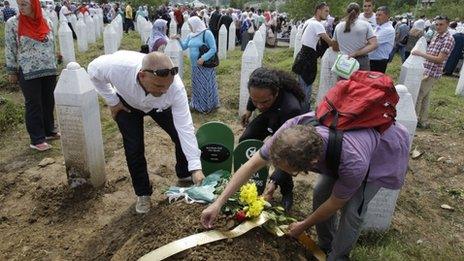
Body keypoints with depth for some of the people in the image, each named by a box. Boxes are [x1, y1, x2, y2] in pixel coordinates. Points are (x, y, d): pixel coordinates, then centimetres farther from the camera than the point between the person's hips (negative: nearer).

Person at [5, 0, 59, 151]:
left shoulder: (45, 22, 7)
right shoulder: (12, 23, -4)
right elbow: (10, 49, -3)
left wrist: (53, 66, 17)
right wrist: (12, 71, -3)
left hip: (49, 71, 4)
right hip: (28, 73, -4)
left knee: (48, 102, 13)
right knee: (33, 105, 1)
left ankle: (49, 130, 29)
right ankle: (37, 139, 8)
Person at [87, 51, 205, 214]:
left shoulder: (176, 87, -41)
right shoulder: (117, 66, -43)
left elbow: (185, 127, -38)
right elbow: (93, 70, -18)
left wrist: (196, 168, -39)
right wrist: (112, 101, -16)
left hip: (159, 106, 1)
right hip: (127, 104, 0)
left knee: (180, 136, -4)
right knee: (133, 147, -8)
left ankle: (184, 174, 27)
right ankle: (143, 194, 16)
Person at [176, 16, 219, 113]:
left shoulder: (207, 33, -11)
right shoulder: (191, 35, 11)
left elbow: (213, 49, -15)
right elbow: (184, 46, 15)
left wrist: (203, 58, -24)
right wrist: (179, 39, -3)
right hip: (195, 65, 7)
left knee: (206, 85, 1)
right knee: (197, 85, 15)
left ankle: (208, 106, 14)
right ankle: (198, 104, 29)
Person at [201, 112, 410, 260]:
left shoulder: (352, 163, -46)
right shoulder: (292, 130, -34)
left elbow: (335, 203, -24)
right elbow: (253, 164, -23)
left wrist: (303, 225, -8)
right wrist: (218, 203, -21)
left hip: (385, 147, -4)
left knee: (352, 209, -15)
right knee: (320, 193, -2)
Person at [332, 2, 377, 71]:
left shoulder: (338, 26, 5)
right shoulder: (365, 25, -2)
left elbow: (335, 48, 14)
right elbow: (373, 45, -12)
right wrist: (356, 53, -13)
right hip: (362, 62, -2)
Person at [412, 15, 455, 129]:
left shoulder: (448, 39, -13)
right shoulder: (436, 37, 13)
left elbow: (439, 59, -20)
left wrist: (421, 54, -24)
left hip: (432, 73, -8)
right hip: (425, 70, 9)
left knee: (417, 96, -7)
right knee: (424, 97, 13)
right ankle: (423, 121, 23)